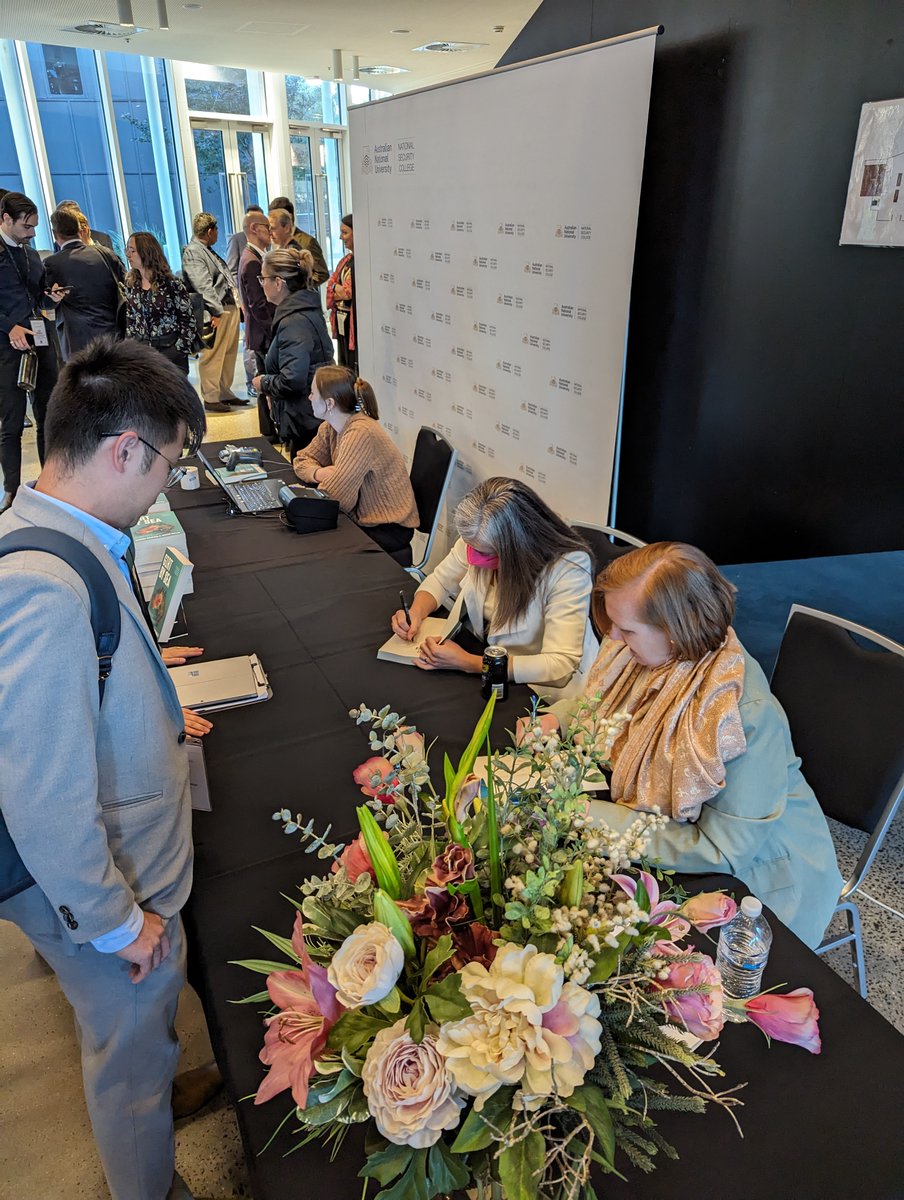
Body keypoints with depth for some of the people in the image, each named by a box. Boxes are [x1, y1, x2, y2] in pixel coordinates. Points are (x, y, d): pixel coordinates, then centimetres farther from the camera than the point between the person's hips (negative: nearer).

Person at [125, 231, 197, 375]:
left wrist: (180, 351, -11)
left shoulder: (171, 283, -8)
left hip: (170, 348, -4)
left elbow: (188, 318, -7)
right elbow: (129, 320, 14)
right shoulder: (130, 284, 7)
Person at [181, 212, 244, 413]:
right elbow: (203, 286, -18)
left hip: (230, 308, 10)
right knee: (212, 356, -6)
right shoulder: (192, 253, -9)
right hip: (216, 312, -10)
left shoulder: (207, 251, 22)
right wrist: (215, 311, -22)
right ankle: (210, 398, -1)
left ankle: (225, 393, 23)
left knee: (229, 354, 13)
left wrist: (237, 302, 19)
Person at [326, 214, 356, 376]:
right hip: (342, 325, 9)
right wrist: (338, 288, -6)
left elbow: (351, 293, -19)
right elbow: (330, 285, 16)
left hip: (356, 324, -9)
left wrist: (337, 289, -2)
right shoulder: (346, 260, 15)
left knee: (356, 371, -5)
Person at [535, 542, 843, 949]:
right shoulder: (649, 653, -13)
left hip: (758, 875, -6)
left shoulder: (745, 715, -34)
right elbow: (597, 696, 11)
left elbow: (723, 851, -29)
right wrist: (553, 720, -10)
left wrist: (597, 818, -30)